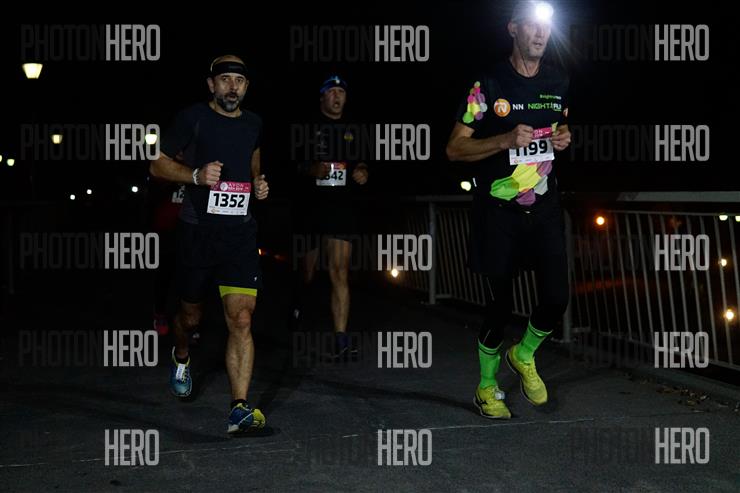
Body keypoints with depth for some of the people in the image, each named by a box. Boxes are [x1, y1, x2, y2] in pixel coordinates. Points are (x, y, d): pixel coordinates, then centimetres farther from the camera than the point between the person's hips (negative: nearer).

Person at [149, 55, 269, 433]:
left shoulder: (253, 124, 10)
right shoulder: (193, 118, -3)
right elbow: (158, 164, 0)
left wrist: (258, 182, 10)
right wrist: (196, 175, -17)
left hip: (240, 232, 2)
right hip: (197, 231, -2)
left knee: (241, 320, -11)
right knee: (191, 314, 15)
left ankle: (239, 408, -12)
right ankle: (181, 356, 50)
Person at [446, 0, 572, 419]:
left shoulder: (559, 82, 6)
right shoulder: (490, 84, -11)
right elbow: (454, 149, -10)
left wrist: (563, 137, 1)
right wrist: (507, 140, -23)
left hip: (545, 207, 5)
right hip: (499, 211, -4)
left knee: (557, 299, 0)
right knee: (501, 306, 2)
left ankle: (524, 356, 31)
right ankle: (487, 387, 25)